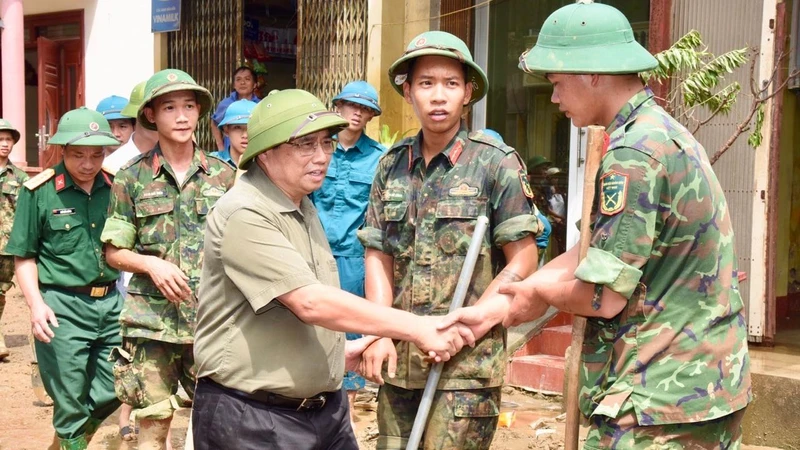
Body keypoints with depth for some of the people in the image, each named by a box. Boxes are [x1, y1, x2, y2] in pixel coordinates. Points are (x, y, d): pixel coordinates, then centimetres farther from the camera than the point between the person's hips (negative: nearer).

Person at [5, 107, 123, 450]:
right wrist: (35, 303, -12)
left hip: (112, 302, 4)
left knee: (113, 391, 13)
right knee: (69, 401, 5)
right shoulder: (39, 191, -6)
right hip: (62, 306, -4)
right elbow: (24, 256, -2)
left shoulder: (117, 188, 3)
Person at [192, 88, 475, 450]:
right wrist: (417, 329, -26)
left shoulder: (301, 205, 12)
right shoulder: (244, 216, -20)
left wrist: (338, 350, 14)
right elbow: (310, 302, -27)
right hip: (252, 417, -8)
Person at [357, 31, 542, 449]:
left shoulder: (496, 163, -4)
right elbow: (378, 257, 10)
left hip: (468, 361, -4)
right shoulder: (391, 165, 8)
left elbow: (522, 263, -5)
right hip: (399, 359, 4)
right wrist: (380, 334, -3)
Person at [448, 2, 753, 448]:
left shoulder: (633, 154, -19)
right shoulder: (666, 132, 12)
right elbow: (597, 250, 14)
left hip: (660, 404, -9)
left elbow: (605, 297, -21)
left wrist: (540, 291, 1)